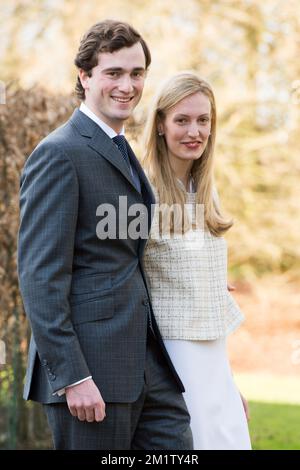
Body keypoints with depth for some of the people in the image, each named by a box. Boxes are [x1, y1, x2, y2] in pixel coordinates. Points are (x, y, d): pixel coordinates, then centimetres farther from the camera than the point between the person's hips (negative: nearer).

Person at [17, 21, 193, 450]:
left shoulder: (122, 154, 19)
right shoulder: (59, 154, -11)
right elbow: (40, 277, -17)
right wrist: (72, 377, -21)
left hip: (147, 366, 8)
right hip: (91, 367, -8)